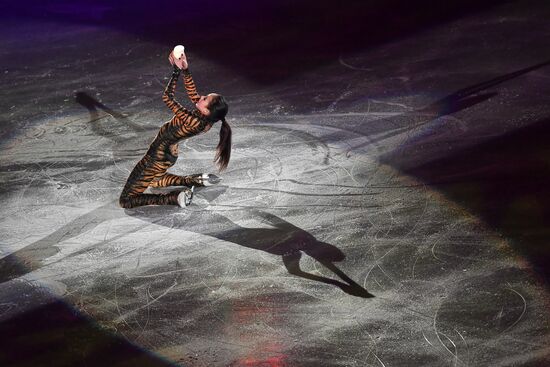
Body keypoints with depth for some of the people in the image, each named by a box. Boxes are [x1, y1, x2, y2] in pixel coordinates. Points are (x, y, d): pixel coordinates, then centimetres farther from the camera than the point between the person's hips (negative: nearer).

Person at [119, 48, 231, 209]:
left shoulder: (192, 121, -37)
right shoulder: (206, 119, -14)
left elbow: (167, 98, -29)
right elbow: (193, 94, 1)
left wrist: (176, 71, -23)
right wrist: (185, 70, -9)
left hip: (159, 155, -9)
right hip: (170, 153, 9)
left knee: (126, 200, -3)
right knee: (153, 182, 39)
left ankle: (174, 198, -8)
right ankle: (195, 180, 20)